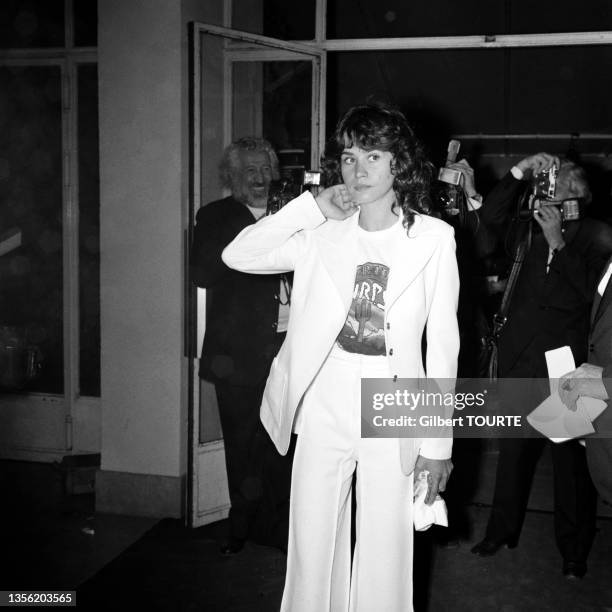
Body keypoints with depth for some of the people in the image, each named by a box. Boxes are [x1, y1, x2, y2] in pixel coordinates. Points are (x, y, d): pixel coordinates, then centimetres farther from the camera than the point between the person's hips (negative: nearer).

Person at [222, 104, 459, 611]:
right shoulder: (321, 233, 2)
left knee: (385, 554, 8)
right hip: (324, 404, 2)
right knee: (312, 548, 11)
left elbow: (443, 342, -3)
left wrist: (438, 441, -5)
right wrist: (312, 207, -10)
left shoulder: (433, 237, -4)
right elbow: (237, 257, -6)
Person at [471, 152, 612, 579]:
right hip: (522, 357, 4)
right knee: (514, 448, 13)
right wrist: (520, 172, -7)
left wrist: (558, 243, -15)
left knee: (571, 456, 3)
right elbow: (491, 218, -2)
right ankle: (503, 531, 26)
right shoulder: (532, 227, 11)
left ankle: (574, 550, 16)